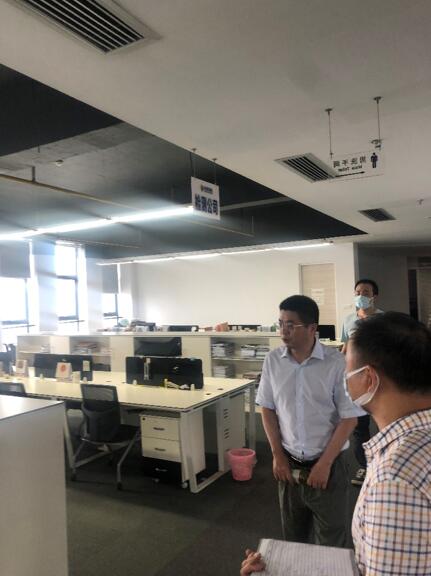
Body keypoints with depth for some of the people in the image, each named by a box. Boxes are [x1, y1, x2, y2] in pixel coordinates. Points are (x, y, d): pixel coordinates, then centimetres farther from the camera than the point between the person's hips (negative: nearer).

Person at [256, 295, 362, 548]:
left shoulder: (337, 362, -16)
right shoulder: (273, 360, -5)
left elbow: (349, 417, -11)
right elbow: (268, 408, 4)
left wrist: (324, 463, -10)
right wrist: (277, 455, 1)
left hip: (328, 463, -3)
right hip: (289, 462, 3)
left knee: (331, 540, 11)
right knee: (293, 536, 19)